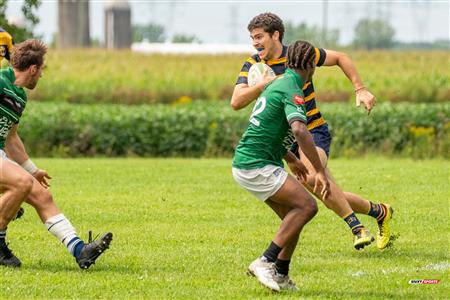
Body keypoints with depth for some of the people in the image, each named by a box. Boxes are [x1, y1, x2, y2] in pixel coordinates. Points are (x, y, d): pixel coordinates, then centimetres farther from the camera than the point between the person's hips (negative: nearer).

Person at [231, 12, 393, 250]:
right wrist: (263, 83, -28)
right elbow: (236, 102, -14)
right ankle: (379, 212, 23)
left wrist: (360, 90, 0)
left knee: (312, 177, -32)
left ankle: (356, 227, -23)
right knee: (334, 197, 1)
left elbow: (340, 58, 7)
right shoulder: (252, 66, -2)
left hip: (313, 131, -4)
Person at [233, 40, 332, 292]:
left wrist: (292, 160, 38)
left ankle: (281, 275, 13)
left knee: (294, 216, 11)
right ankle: (266, 262, -16)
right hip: (257, 167, -10)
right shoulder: (293, 91, -15)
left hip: (246, 162, 10)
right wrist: (321, 171, -31)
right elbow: (300, 131, -32)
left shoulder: (278, 84, 17)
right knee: (307, 206, -15)